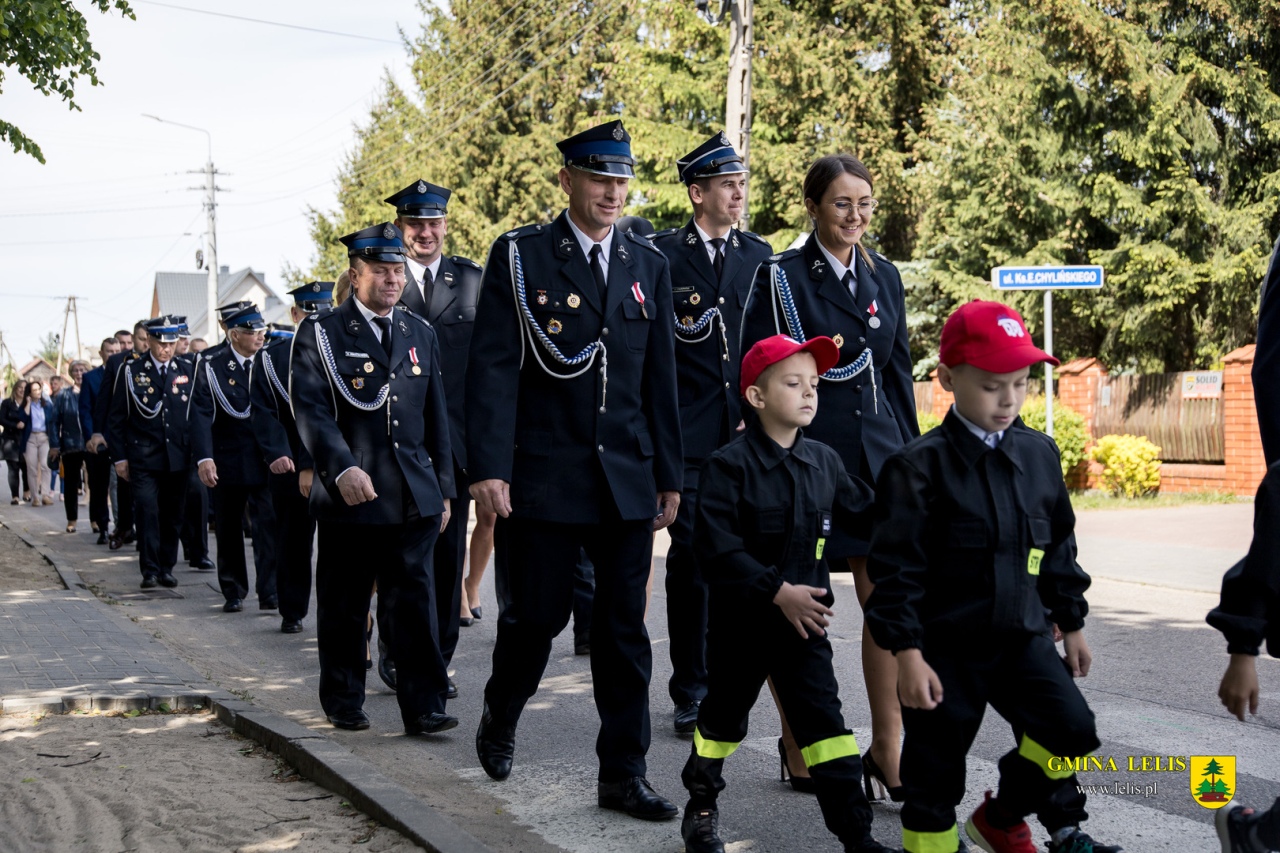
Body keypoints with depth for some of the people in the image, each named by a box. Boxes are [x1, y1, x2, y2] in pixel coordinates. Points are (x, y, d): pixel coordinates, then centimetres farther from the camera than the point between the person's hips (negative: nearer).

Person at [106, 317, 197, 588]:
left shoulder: (189, 370, 7)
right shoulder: (131, 371, 2)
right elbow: (116, 418, 5)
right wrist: (119, 457, 0)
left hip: (179, 457, 2)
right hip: (143, 457, -2)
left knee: (173, 515, 6)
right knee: (147, 512, -9)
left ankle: (166, 568, 18)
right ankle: (150, 571, -3)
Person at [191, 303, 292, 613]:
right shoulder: (211, 365, -2)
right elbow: (200, 413, -8)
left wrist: (277, 452, -12)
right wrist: (204, 458, -20)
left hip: (264, 459, 1)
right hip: (226, 461, 0)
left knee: (269, 523, -8)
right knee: (228, 528, 9)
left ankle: (269, 591, -4)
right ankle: (233, 592, 21)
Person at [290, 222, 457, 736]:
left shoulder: (420, 333, 14)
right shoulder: (320, 333, 0)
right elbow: (310, 409, -11)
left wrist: (443, 490, 13)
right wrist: (342, 468, -25)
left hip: (414, 496, 3)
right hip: (348, 495, -3)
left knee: (417, 600, -2)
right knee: (344, 607, 7)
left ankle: (423, 707, 1)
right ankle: (343, 703, 21)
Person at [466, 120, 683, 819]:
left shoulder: (648, 264, 10)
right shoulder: (519, 256, -1)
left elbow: (659, 377, 12)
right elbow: (492, 366, -7)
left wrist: (669, 474, 10)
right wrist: (487, 466, -15)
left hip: (627, 477, 3)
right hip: (543, 474, -3)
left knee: (624, 628, 5)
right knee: (537, 613, 5)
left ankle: (622, 774, 14)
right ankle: (499, 718, 34)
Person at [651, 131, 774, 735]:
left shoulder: (759, 254, 12)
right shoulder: (661, 254, 1)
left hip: (749, 431, 3)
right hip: (688, 433, -3)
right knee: (690, 560, 1)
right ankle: (690, 692, 11)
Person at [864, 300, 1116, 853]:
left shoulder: (1039, 454, 4)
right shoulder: (919, 467, -13)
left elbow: (1059, 547, 15)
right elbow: (896, 569, -14)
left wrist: (1071, 624, 18)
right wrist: (908, 655, -17)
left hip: (1022, 636, 5)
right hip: (946, 646, -4)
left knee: (1071, 728, -7)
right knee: (935, 769, 3)